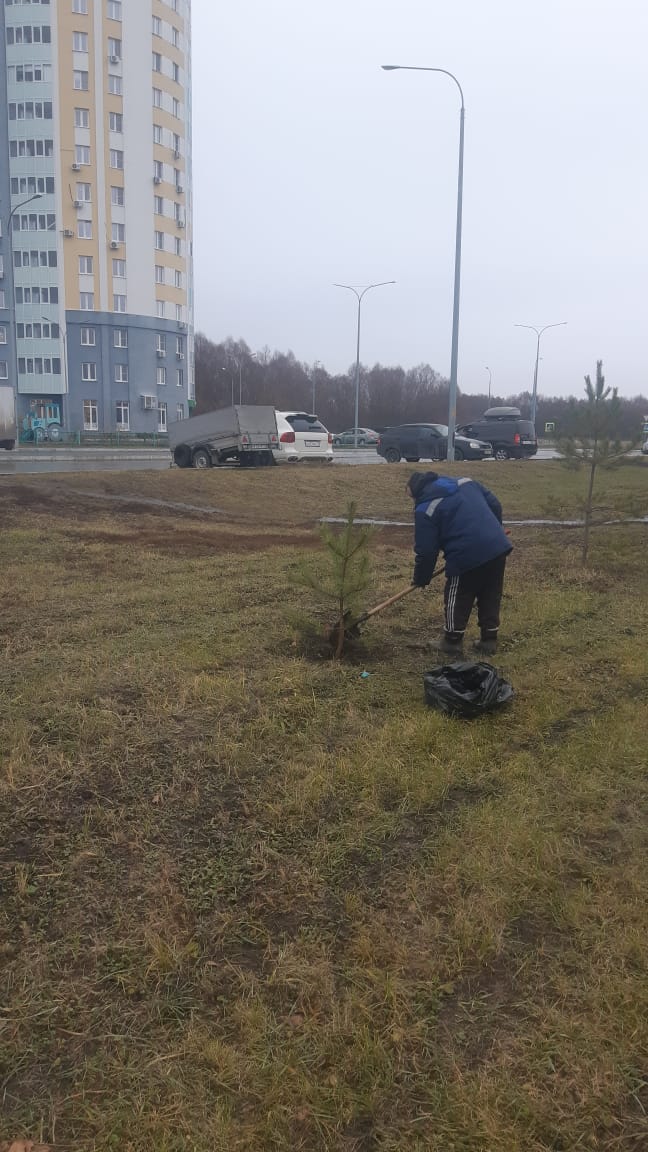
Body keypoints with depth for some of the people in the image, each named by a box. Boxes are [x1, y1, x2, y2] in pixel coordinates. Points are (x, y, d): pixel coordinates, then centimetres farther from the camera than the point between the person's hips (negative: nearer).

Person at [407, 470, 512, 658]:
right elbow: (495, 505, 18)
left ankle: (453, 641, 25)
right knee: (491, 597, 19)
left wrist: (421, 578, 12)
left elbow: (426, 550, -2)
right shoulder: (466, 482, 15)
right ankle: (489, 640, 28)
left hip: (467, 556, -6)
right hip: (498, 547, 6)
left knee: (457, 600, 14)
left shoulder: (425, 509, -2)